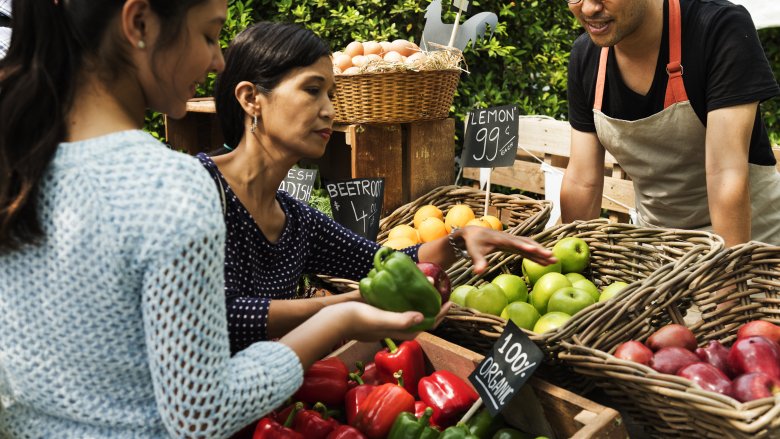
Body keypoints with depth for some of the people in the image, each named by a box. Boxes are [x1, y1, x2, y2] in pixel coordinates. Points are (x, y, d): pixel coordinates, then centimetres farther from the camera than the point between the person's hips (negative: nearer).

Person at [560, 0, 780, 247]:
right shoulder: (584, 58, -9)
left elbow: (727, 174, -28)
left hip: (748, 235, -3)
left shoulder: (722, 29, -23)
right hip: (657, 234, 4)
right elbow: (581, 180, -7)